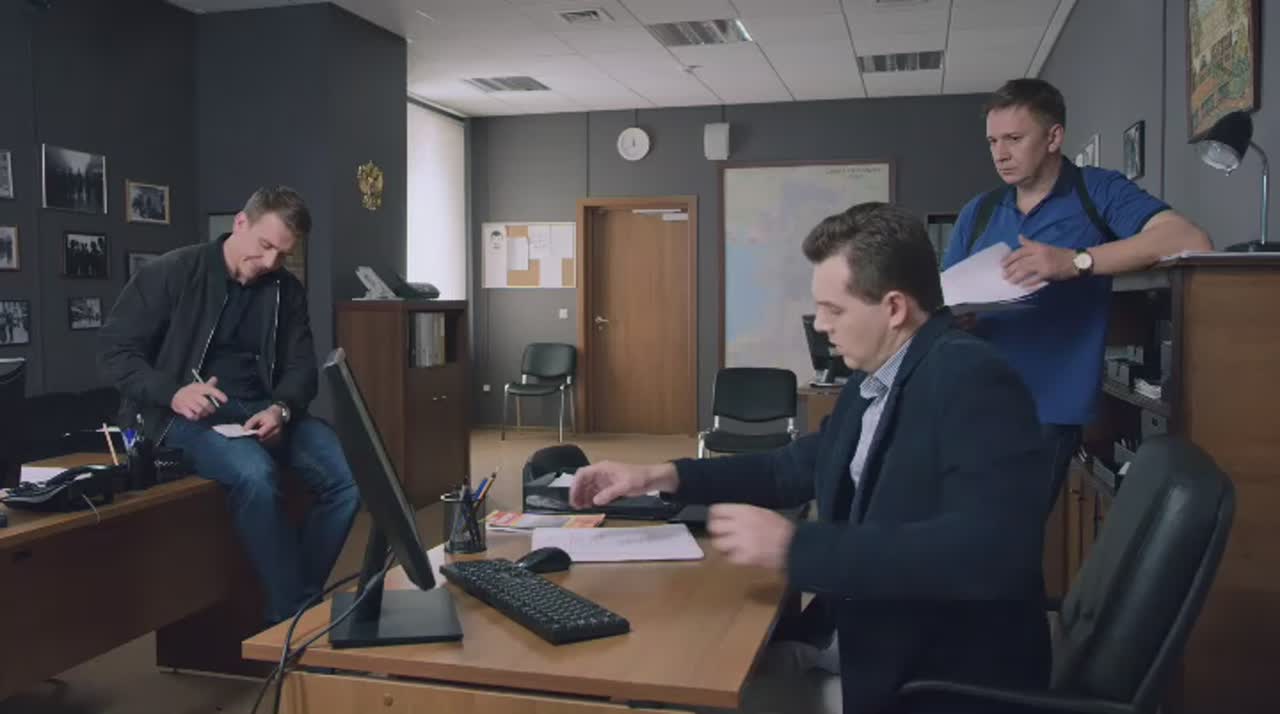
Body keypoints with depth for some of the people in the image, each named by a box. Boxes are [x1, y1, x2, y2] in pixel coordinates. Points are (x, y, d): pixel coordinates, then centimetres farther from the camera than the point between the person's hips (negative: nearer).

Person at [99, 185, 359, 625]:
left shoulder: (287, 291, 8)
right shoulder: (170, 273, -4)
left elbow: (302, 367, 7)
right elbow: (115, 350, -3)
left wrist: (281, 409, -17)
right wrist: (173, 393, -22)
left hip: (263, 411, 5)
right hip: (188, 415, -4)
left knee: (349, 475, -21)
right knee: (254, 473, -37)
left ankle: (293, 604, -8)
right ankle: (294, 611, -23)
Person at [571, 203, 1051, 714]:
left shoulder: (971, 378, -20)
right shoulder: (871, 382, 7)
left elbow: (992, 550, -33)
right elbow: (794, 468, 20)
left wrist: (794, 547, -30)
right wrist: (662, 477, 10)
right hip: (864, 643, 7)